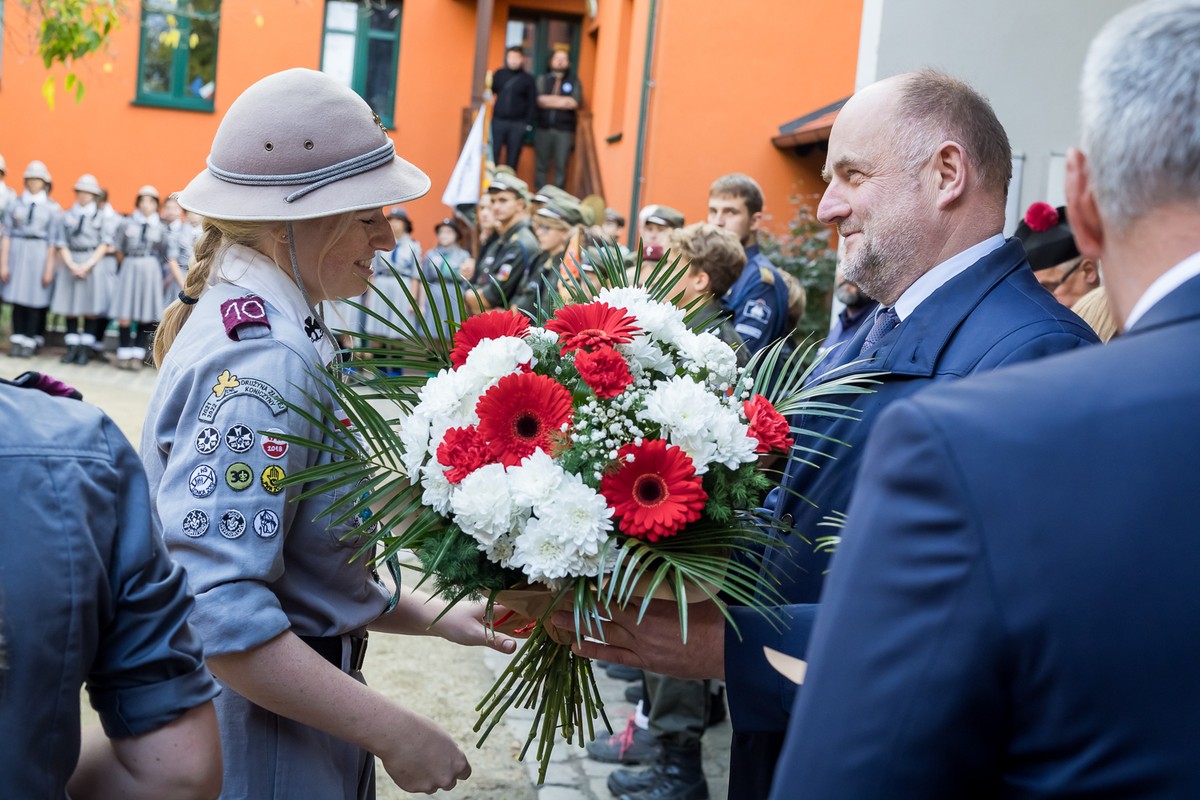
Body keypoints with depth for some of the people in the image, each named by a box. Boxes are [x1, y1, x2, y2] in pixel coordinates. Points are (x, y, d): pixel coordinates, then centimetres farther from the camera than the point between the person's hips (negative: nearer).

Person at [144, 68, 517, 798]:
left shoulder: (251, 321, 5)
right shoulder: (265, 359, -24)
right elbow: (215, 608, -30)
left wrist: (429, 618, 9)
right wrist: (393, 732, -25)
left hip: (292, 702, 9)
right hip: (263, 737, -9)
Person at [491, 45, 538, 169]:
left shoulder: (528, 79, 3)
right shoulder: (499, 74, 9)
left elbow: (532, 103, 1)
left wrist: (528, 123, -5)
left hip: (518, 124, -1)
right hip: (498, 121, 1)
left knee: (512, 158, 4)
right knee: (493, 155, -3)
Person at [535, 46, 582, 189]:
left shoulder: (574, 82, 9)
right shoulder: (542, 79, 12)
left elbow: (575, 103, -7)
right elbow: (539, 100, -5)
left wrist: (550, 100, -4)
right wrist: (564, 101, -7)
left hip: (564, 130, -1)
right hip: (543, 128, 1)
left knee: (561, 166, -4)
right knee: (541, 165, 3)